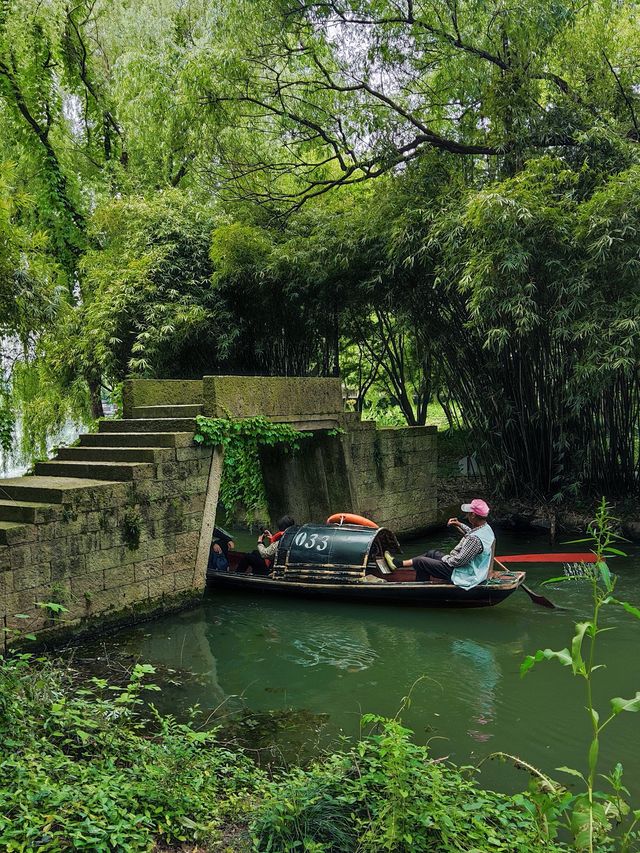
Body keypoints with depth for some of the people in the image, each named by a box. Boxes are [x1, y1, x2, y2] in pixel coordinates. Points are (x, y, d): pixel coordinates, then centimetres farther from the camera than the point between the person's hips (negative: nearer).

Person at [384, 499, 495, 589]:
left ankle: (399, 563, 22)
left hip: (461, 574, -10)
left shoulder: (475, 539, -34)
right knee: (431, 554, 17)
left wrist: (444, 558, -10)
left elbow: (458, 561, -29)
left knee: (421, 561, -1)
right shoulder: (486, 527, -3)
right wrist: (460, 525, 11)